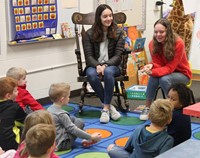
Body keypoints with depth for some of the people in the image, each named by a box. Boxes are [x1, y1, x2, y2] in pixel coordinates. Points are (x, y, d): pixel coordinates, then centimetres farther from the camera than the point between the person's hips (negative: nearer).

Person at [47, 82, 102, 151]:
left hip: (51, 140, 8)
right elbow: (73, 129, -21)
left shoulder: (50, 109, 3)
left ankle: (86, 138, 19)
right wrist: (91, 137, -16)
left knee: (73, 118, 16)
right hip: (61, 144, -8)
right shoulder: (61, 114, -22)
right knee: (79, 122, -1)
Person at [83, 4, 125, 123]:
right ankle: (109, 106, -23)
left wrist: (105, 65, -22)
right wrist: (97, 66, -24)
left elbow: (118, 55, -5)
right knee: (91, 75, -34)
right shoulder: (90, 33, 0)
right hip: (95, 65, 1)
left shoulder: (118, 32, 0)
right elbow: (89, 55, -3)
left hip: (112, 65, -1)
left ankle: (106, 108, -29)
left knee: (108, 72, -37)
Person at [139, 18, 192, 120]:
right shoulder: (153, 44, -12)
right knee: (154, 77, -29)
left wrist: (153, 72, -41)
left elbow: (170, 67, -25)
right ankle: (147, 108, -18)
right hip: (166, 72, 4)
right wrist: (151, 66, -34)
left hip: (181, 74, -4)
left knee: (164, 79, -34)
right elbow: (158, 64, -9)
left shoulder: (178, 43, -26)